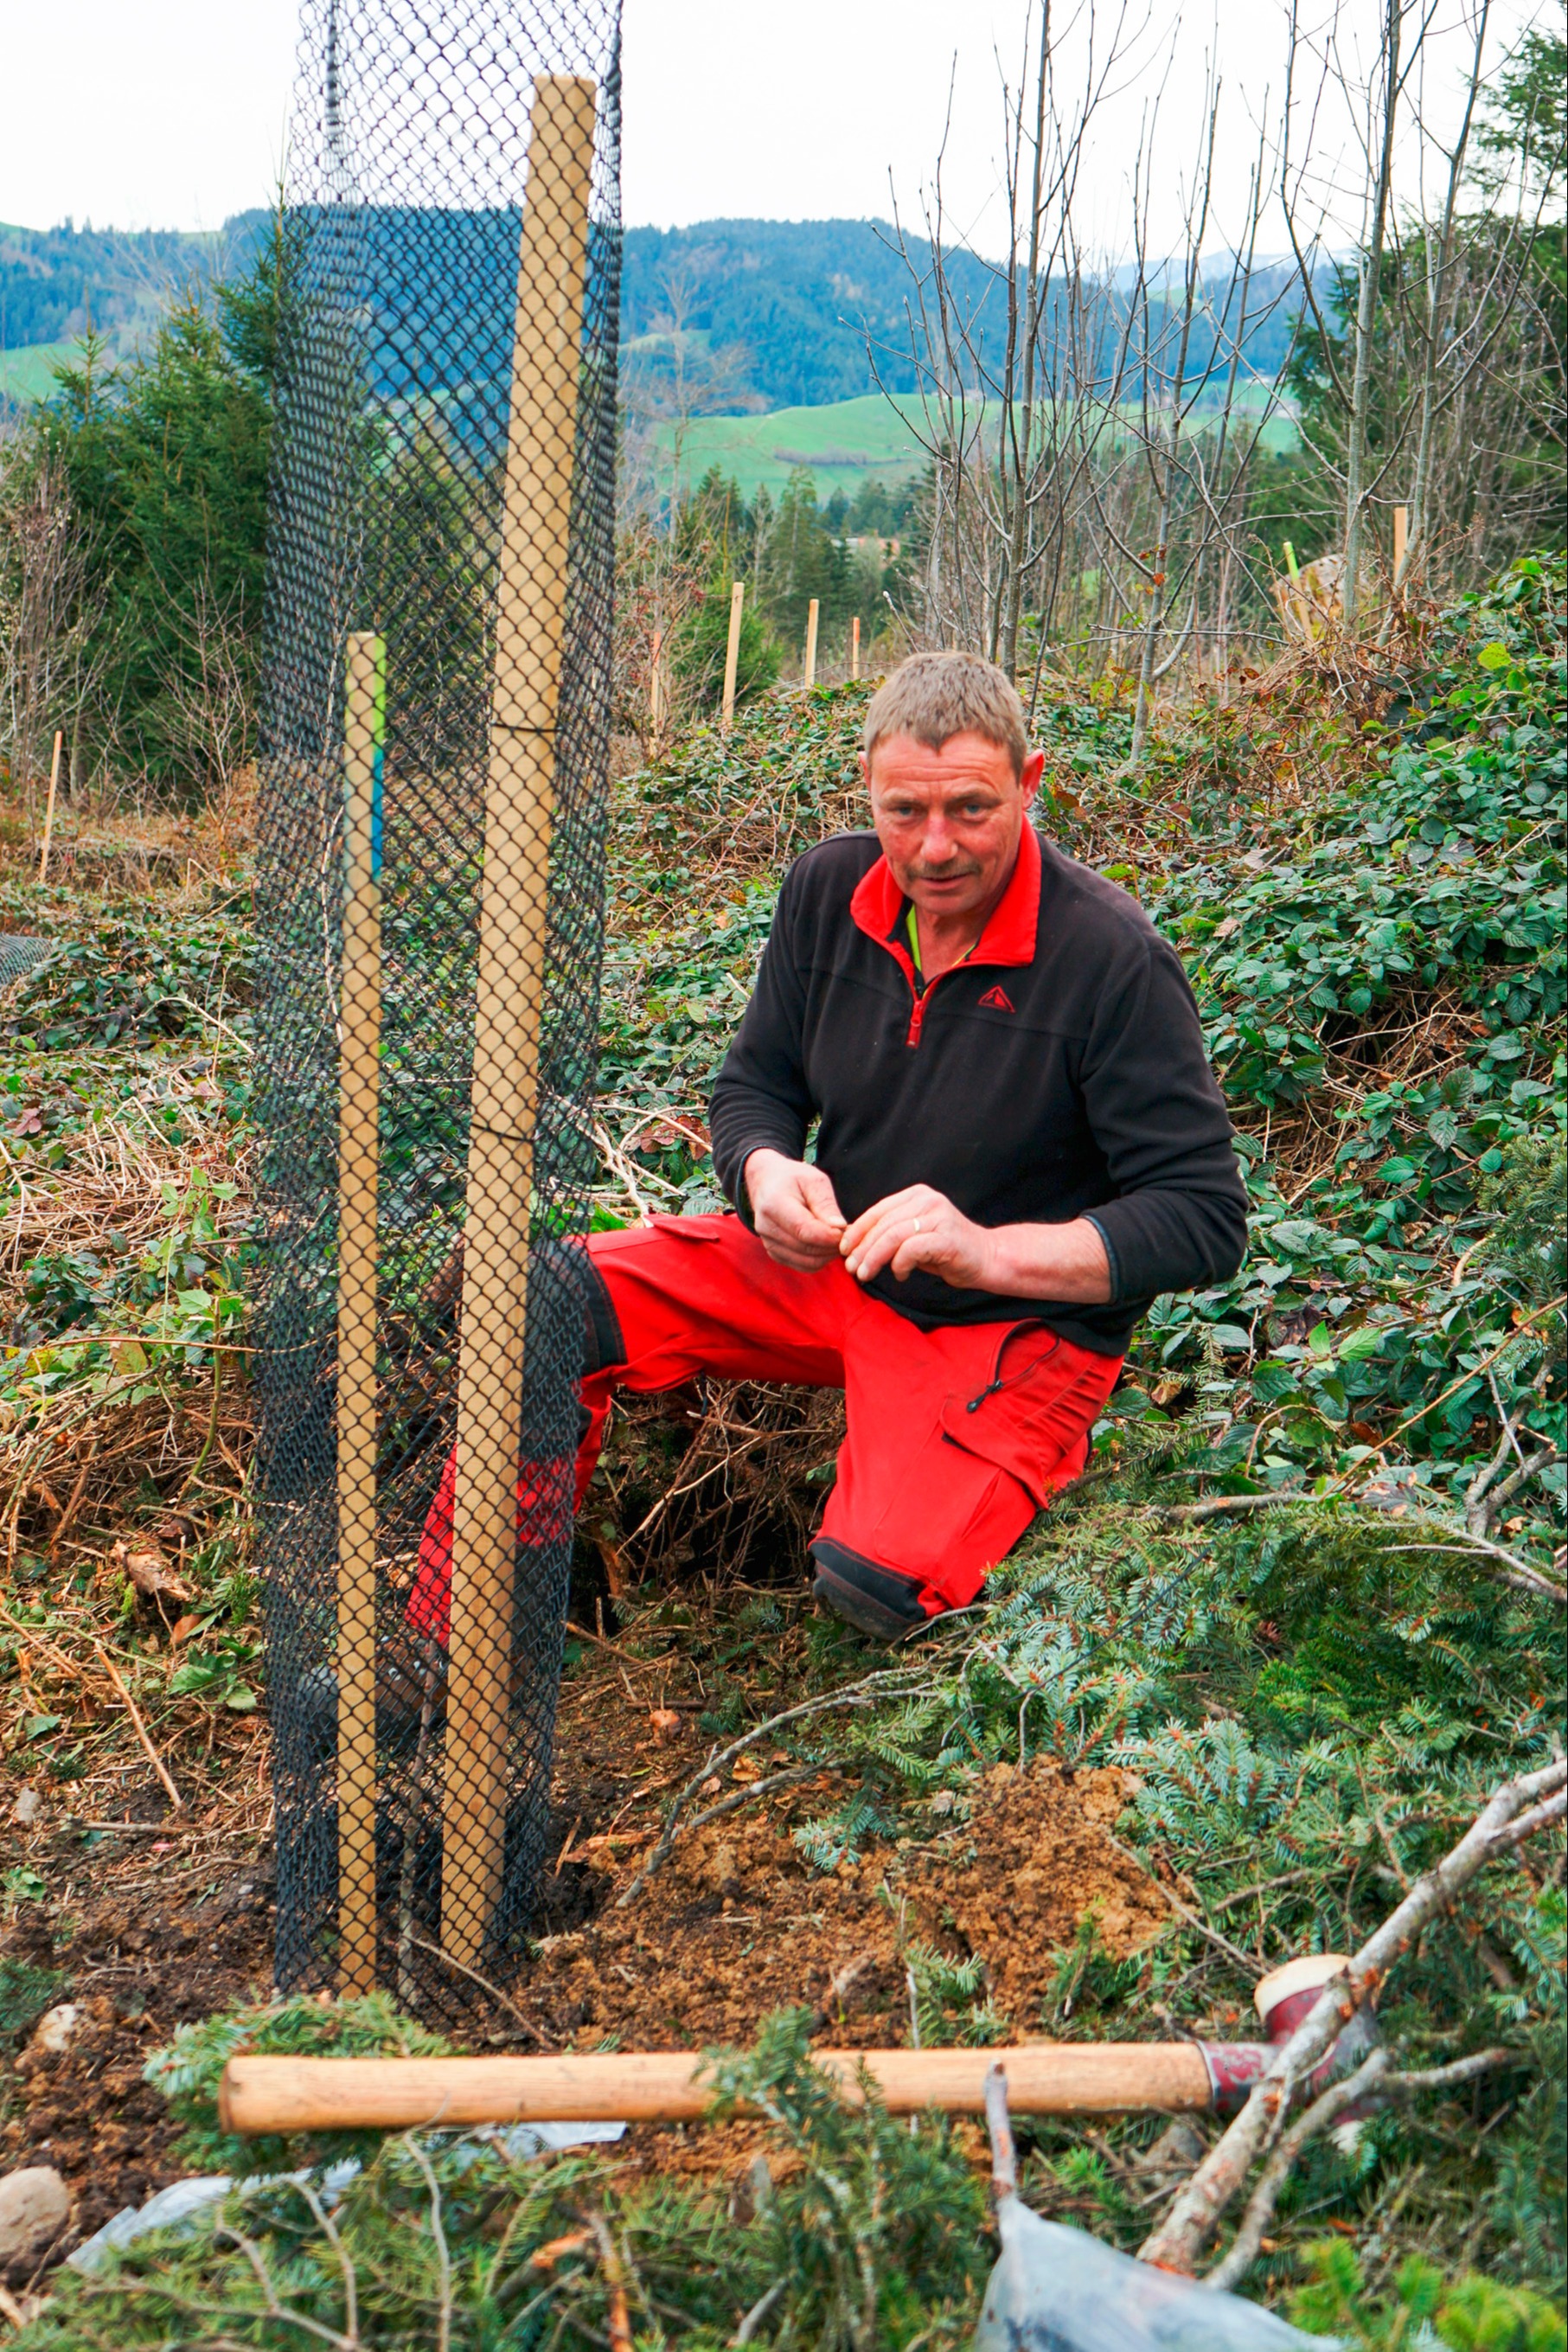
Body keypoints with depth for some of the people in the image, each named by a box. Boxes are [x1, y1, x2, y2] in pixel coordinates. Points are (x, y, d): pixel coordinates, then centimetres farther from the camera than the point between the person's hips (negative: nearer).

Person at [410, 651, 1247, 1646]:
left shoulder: (1114, 957, -20)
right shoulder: (830, 889, -3)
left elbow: (1207, 1217, -20)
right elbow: (756, 1086, 9)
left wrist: (986, 1251, -31)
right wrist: (767, 1170, -16)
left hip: (1018, 1327, -5)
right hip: (831, 1265, 6)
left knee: (880, 1580, -33)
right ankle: (447, 1662, 2)